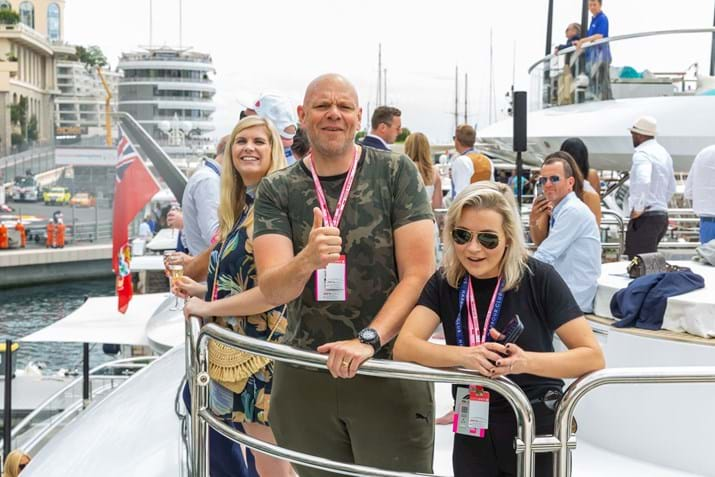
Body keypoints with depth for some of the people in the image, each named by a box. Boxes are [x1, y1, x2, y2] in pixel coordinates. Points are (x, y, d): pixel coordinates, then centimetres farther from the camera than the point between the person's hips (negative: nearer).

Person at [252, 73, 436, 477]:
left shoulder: (396, 172, -2)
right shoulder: (277, 189, 3)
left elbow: (419, 273, -7)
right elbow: (273, 289, -9)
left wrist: (368, 339, -20)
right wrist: (308, 259, -30)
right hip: (304, 377, 2)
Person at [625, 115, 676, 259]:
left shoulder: (642, 154, -13)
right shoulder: (663, 153, 17)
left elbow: (643, 181, -32)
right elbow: (671, 188, 26)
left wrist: (638, 208, -22)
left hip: (646, 217, -10)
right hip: (662, 214, 10)